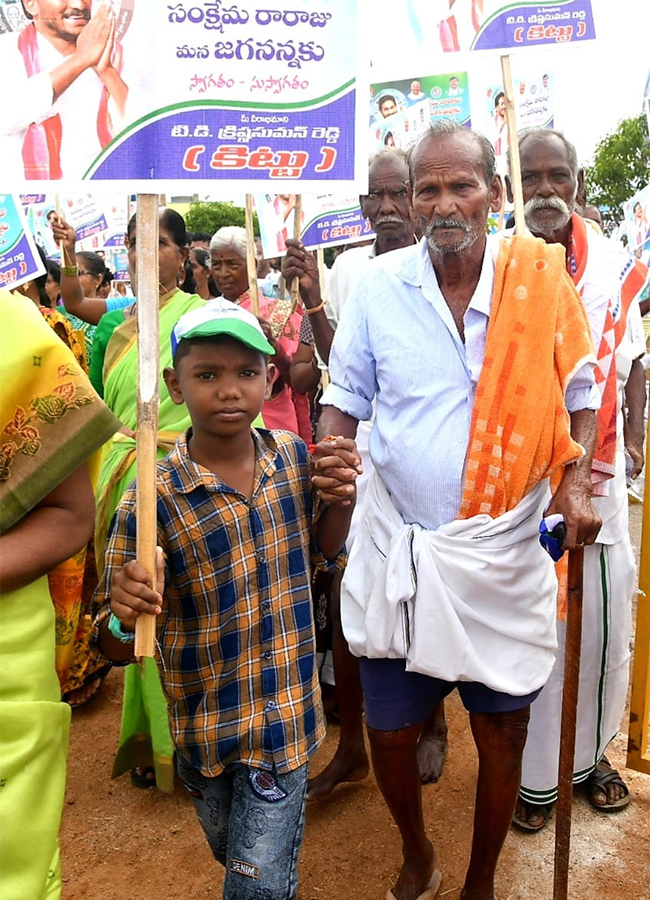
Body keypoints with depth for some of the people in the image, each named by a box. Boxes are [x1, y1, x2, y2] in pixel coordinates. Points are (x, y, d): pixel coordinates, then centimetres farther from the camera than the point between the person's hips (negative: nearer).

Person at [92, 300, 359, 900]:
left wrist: (340, 499, -13)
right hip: (203, 725, 0)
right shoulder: (153, 501, -20)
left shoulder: (294, 457, -9)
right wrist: (125, 617, -37)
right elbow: (117, 646, -13)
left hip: (284, 713, 1)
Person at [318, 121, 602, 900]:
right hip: (400, 546, 1)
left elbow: (577, 396, 5)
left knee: (502, 730, 13)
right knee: (388, 727, 12)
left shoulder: (541, 281, -4)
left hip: (505, 549, 0)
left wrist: (577, 484, -10)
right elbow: (346, 394, 4)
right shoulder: (378, 286, -3)